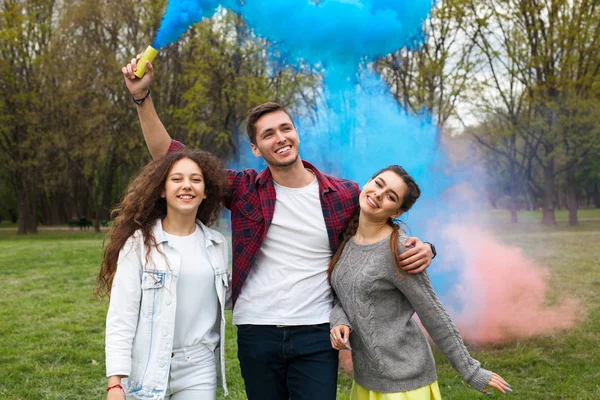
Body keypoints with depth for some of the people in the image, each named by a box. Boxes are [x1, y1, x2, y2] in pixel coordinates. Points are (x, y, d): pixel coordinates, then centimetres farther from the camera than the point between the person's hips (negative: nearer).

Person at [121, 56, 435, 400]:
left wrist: (421, 250, -11)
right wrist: (143, 97, -10)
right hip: (256, 333, 1)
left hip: (316, 336, -1)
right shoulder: (244, 189, 0)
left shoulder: (344, 196, -1)